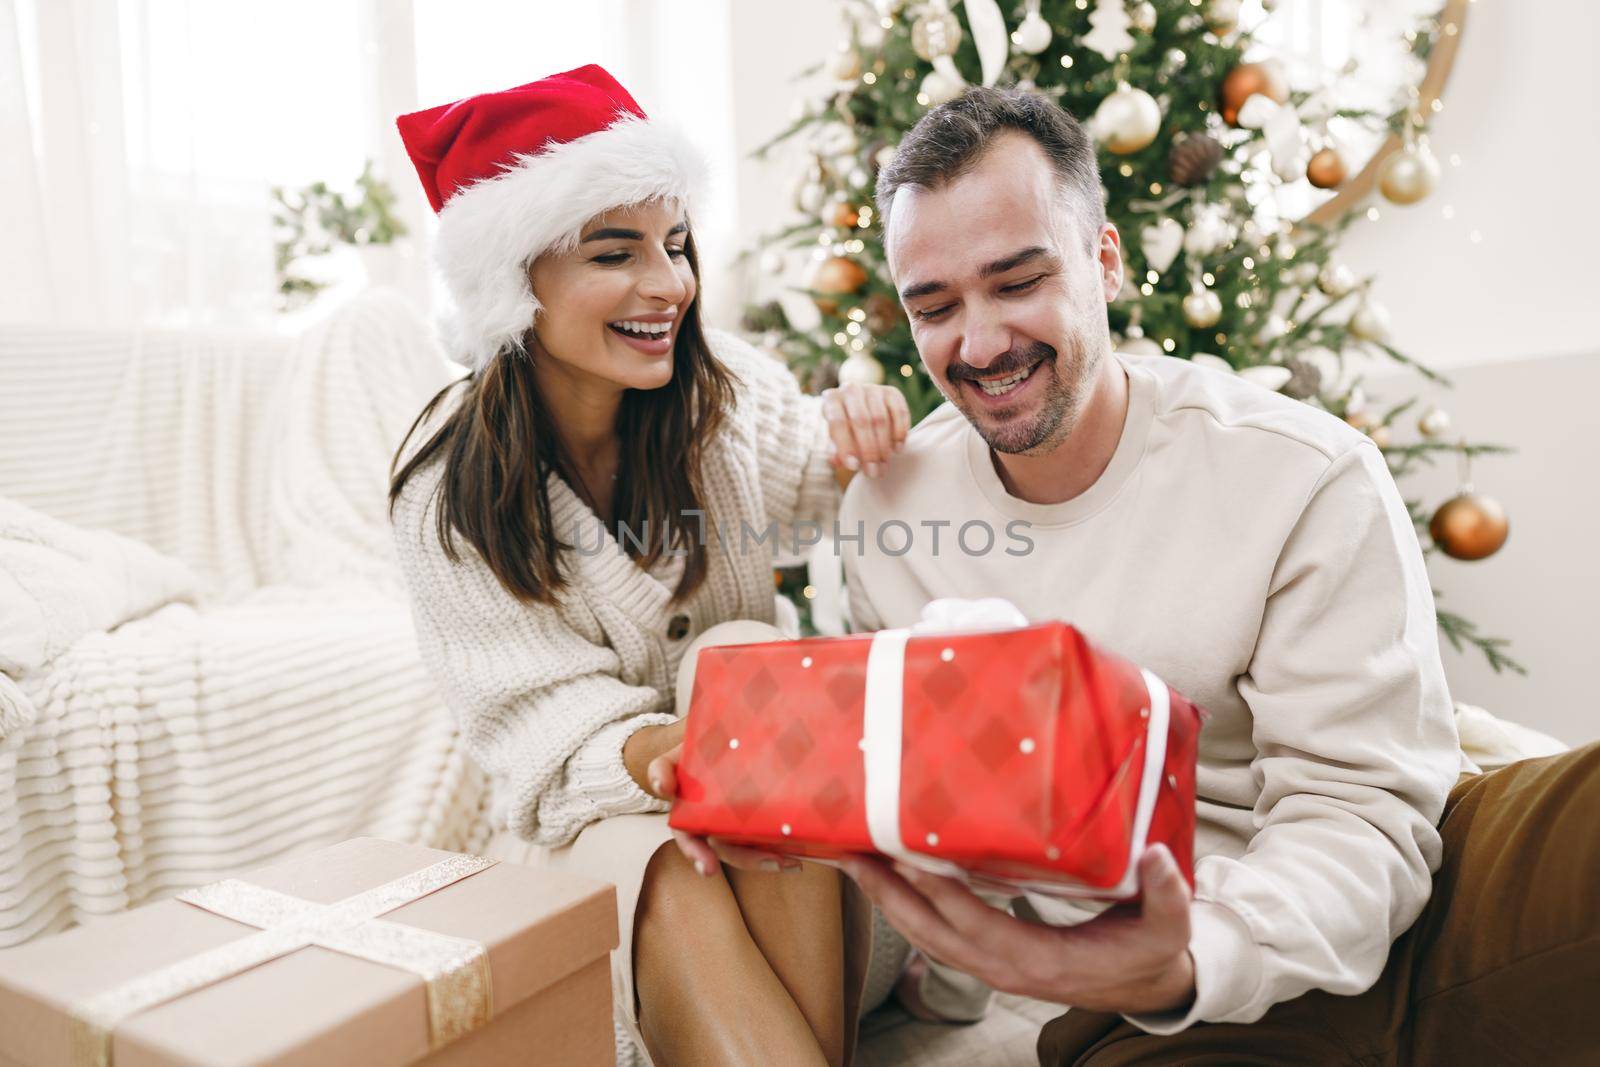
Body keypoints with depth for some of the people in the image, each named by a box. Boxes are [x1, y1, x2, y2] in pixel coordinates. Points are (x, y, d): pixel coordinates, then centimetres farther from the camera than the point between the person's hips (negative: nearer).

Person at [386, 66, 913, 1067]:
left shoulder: (732, 395, -8)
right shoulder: (450, 488, -11)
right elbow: (551, 732, -13)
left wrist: (866, 420, -13)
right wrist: (654, 756, -37)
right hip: (588, 812, -2)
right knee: (672, 890, -34)